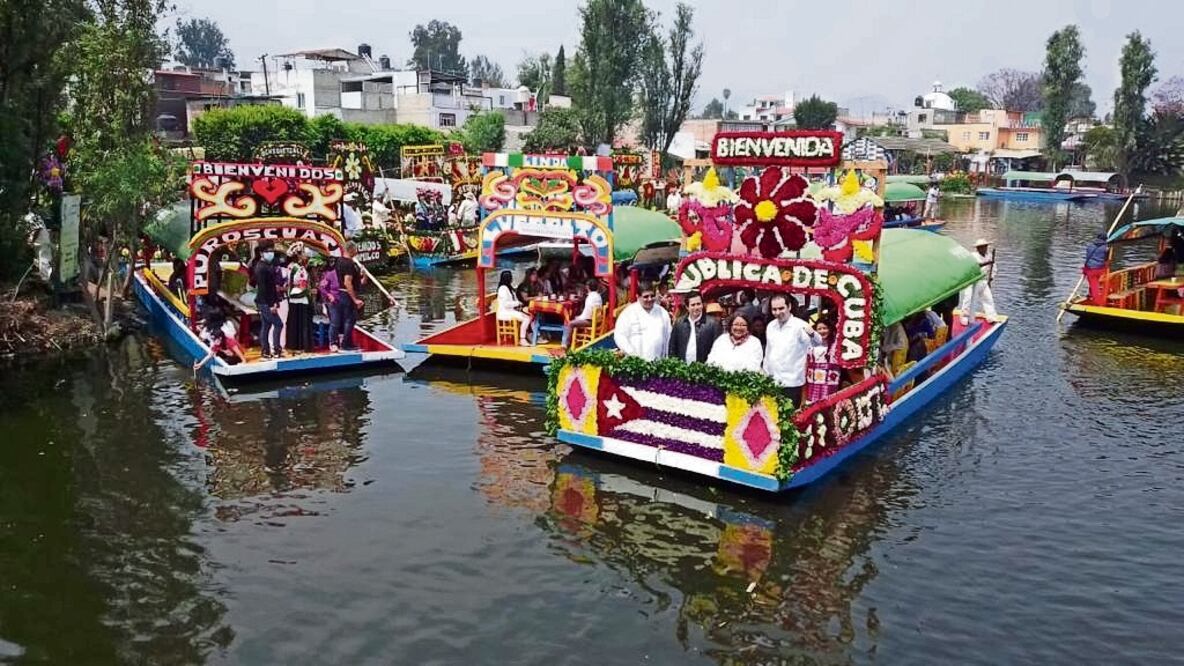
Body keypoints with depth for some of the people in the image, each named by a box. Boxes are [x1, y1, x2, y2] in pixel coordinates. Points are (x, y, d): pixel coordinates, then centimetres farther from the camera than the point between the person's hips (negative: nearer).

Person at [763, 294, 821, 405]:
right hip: (771, 382, 5)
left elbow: (817, 342, -24)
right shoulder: (770, 326, 7)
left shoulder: (799, 325, -10)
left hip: (791, 383, -5)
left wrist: (812, 334, -46)